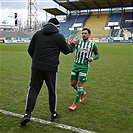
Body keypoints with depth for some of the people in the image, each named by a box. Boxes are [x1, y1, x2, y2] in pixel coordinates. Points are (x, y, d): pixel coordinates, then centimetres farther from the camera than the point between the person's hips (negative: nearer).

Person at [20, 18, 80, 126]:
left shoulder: (37, 34, 9)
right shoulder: (59, 36, -2)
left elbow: (30, 50, 11)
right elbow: (66, 51, 9)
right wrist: (72, 44, 29)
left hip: (36, 67, 3)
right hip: (51, 68, -2)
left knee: (33, 89, 11)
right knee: (52, 91, 11)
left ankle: (27, 114, 4)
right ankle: (54, 114, 24)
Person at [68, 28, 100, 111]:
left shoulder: (92, 44, 1)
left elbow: (97, 54, 10)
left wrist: (92, 58, -12)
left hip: (84, 66, -3)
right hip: (76, 65, 3)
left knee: (80, 84, -8)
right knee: (73, 83, 6)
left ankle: (75, 104, 3)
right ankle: (82, 93, 36)